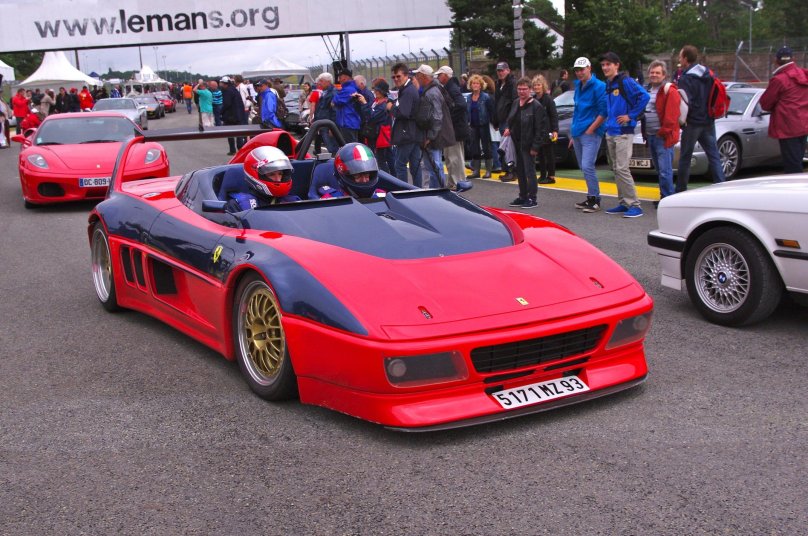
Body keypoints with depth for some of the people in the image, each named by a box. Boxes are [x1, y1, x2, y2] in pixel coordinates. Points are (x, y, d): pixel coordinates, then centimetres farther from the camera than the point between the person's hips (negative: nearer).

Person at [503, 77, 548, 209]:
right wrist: (508, 128, 3)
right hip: (516, 143, 8)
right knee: (520, 171, 14)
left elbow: (541, 128, -16)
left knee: (529, 171, -5)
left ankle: (532, 199, 2)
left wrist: (536, 146, -18)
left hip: (528, 145, -8)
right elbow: (510, 119, 25)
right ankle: (523, 196, 25)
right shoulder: (515, 103, 10)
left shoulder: (536, 106, -14)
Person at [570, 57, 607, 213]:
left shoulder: (599, 87, -9)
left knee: (587, 166, -15)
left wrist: (590, 130, -15)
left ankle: (595, 200, -7)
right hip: (578, 134, 8)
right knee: (584, 168, 12)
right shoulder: (578, 87, 17)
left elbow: (603, 112, -13)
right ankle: (591, 198, 21)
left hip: (591, 134, -8)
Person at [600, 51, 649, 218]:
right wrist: (609, 120, 13)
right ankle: (623, 203, 17)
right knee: (616, 169, 11)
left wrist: (631, 115, -18)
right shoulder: (607, 85, 14)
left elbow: (644, 96, -21)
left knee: (622, 168, -13)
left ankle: (635, 205, -9)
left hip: (623, 132, -9)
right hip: (610, 132, 9)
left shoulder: (625, 81, -11)